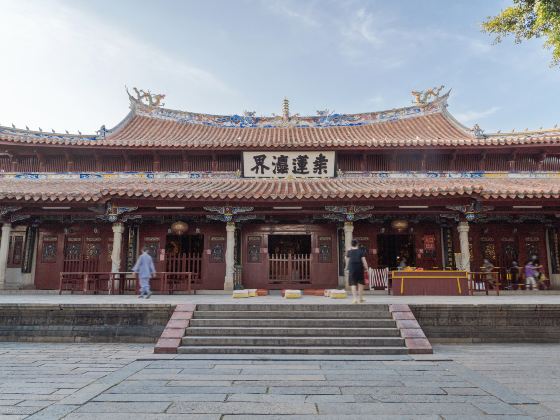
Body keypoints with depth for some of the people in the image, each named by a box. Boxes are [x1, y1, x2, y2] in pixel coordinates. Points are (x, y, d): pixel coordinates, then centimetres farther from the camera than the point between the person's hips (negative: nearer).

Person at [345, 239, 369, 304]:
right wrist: (366, 268, 1)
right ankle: (360, 298, 20)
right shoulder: (361, 251, -2)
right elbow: (363, 260, -5)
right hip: (360, 268, 0)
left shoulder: (349, 251, 1)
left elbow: (347, 260, 6)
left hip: (352, 268, 0)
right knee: (360, 283, 13)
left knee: (353, 284, 3)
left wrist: (347, 267, 20)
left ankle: (355, 299, -6)